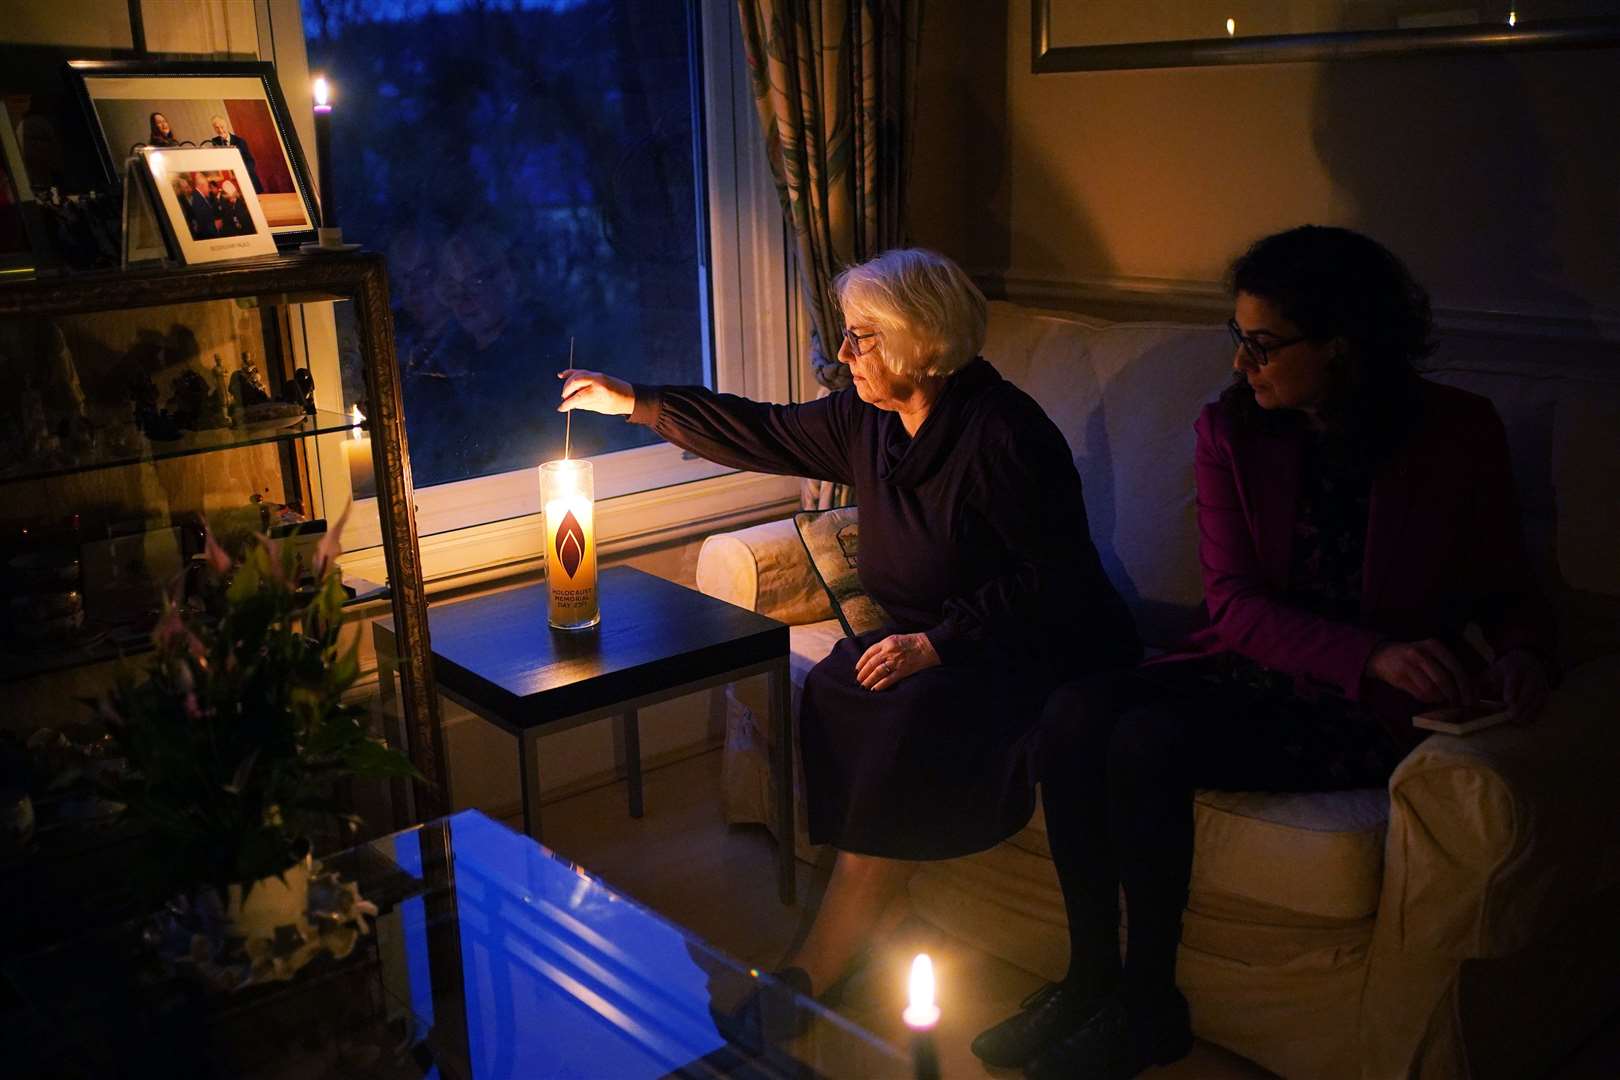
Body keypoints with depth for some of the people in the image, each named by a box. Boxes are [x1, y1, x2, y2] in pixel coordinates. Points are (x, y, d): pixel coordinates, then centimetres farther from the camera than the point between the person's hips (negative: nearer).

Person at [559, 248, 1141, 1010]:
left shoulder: (1003, 433, -20)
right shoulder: (867, 421, 3)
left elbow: (1055, 578, -21)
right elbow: (764, 434, 12)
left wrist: (936, 643, -27)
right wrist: (634, 403, 11)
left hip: (1037, 652, -7)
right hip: (936, 642, 8)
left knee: (910, 720, -31)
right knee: (832, 698, -20)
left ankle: (805, 977, -25)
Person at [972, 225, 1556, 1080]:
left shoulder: (1459, 433, -7)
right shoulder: (1231, 431, -1)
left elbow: (1507, 590, 5)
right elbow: (1233, 601, -7)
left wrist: (1524, 652, -20)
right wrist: (1371, 652, -23)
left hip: (1370, 711, -4)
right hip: (1254, 668, 4)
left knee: (1148, 742, -27)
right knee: (1074, 714, -23)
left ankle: (1149, 1008, -8)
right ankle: (1091, 978, -7)